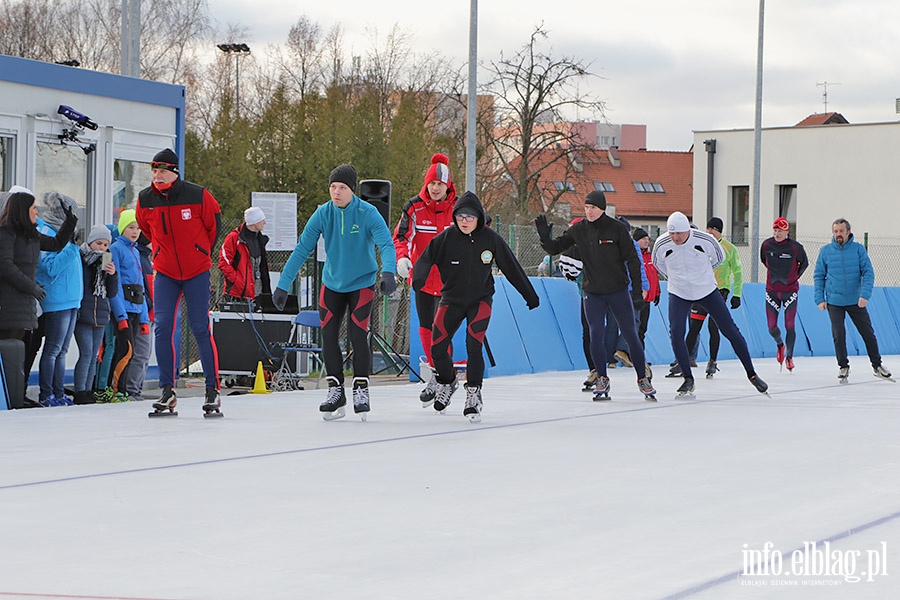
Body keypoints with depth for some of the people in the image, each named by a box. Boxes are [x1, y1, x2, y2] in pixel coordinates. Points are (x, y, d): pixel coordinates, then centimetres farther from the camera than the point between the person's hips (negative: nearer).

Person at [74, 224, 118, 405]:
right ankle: (80, 392, -9)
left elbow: (112, 293, 11)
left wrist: (113, 274, -6)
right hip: (82, 314, -6)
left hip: (100, 315, 6)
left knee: (94, 355, 7)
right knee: (86, 353, -12)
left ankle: (88, 391, 12)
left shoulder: (107, 261, 12)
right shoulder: (79, 258, -4)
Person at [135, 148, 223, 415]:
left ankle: (213, 389, 4)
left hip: (197, 272, -3)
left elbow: (214, 224, 4)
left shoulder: (198, 195, -13)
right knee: (163, 327, -7)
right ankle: (167, 390, 0)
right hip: (165, 273, 3)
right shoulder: (145, 200, -4)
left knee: (200, 329, -4)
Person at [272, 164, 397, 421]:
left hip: (362, 283, -3)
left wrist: (389, 272, -49)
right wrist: (283, 286, -10)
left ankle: (361, 389, 3)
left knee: (357, 335, -13)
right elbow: (302, 250, -7)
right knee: (328, 335, -1)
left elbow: (386, 244, -29)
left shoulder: (368, 213, -20)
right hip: (332, 283, 3)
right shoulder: (323, 214, -11)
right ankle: (336, 391, 11)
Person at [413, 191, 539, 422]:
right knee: (437, 347, -1)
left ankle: (473, 393, -11)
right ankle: (448, 383, 28)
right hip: (452, 299, 1)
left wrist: (529, 295, 5)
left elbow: (511, 267, 0)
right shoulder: (446, 238, -11)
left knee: (474, 344, -21)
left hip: (480, 300, -1)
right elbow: (426, 259, -18)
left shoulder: (490, 239, -9)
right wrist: (419, 278, -41)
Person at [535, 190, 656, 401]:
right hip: (592, 293, 2)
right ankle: (602, 380, 8)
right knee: (596, 335, -6)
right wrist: (544, 237, -16)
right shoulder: (579, 230, 0)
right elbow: (555, 248, 6)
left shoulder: (616, 229, -9)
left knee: (630, 335, 0)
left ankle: (643, 379, 12)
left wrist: (637, 291, -10)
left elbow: (632, 259, -6)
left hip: (618, 291, -2)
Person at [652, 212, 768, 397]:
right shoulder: (662, 244, -16)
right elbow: (658, 264, 7)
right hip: (679, 294, 1)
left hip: (707, 290, -1)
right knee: (676, 333, -17)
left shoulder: (705, 240, -21)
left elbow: (719, 257, 1)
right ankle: (688, 379, -2)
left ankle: (751, 374, 12)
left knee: (730, 330, 0)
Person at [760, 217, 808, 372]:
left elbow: (804, 263, 5)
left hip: (790, 291, -2)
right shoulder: (766, 245, -6)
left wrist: (795, 276, 4)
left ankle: (789, 357, 11)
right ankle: (779, 345, 35)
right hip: (772, 291, 2)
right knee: (771, 327, 2)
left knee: (789, 326, -6)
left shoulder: (795, 247, -13)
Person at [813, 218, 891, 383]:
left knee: (868, 333, 6)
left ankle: (877, 365, 21)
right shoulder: (825, 251, -1)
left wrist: (865, 294, -19)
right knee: (839, 335, -1)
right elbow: (819, 276, 5)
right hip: (834, 302, 0)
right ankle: (843, 367, 16)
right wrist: (819, 298, -2)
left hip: (856, 301, 0)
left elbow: (868, 272, -6)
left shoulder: (858, 249, -4)